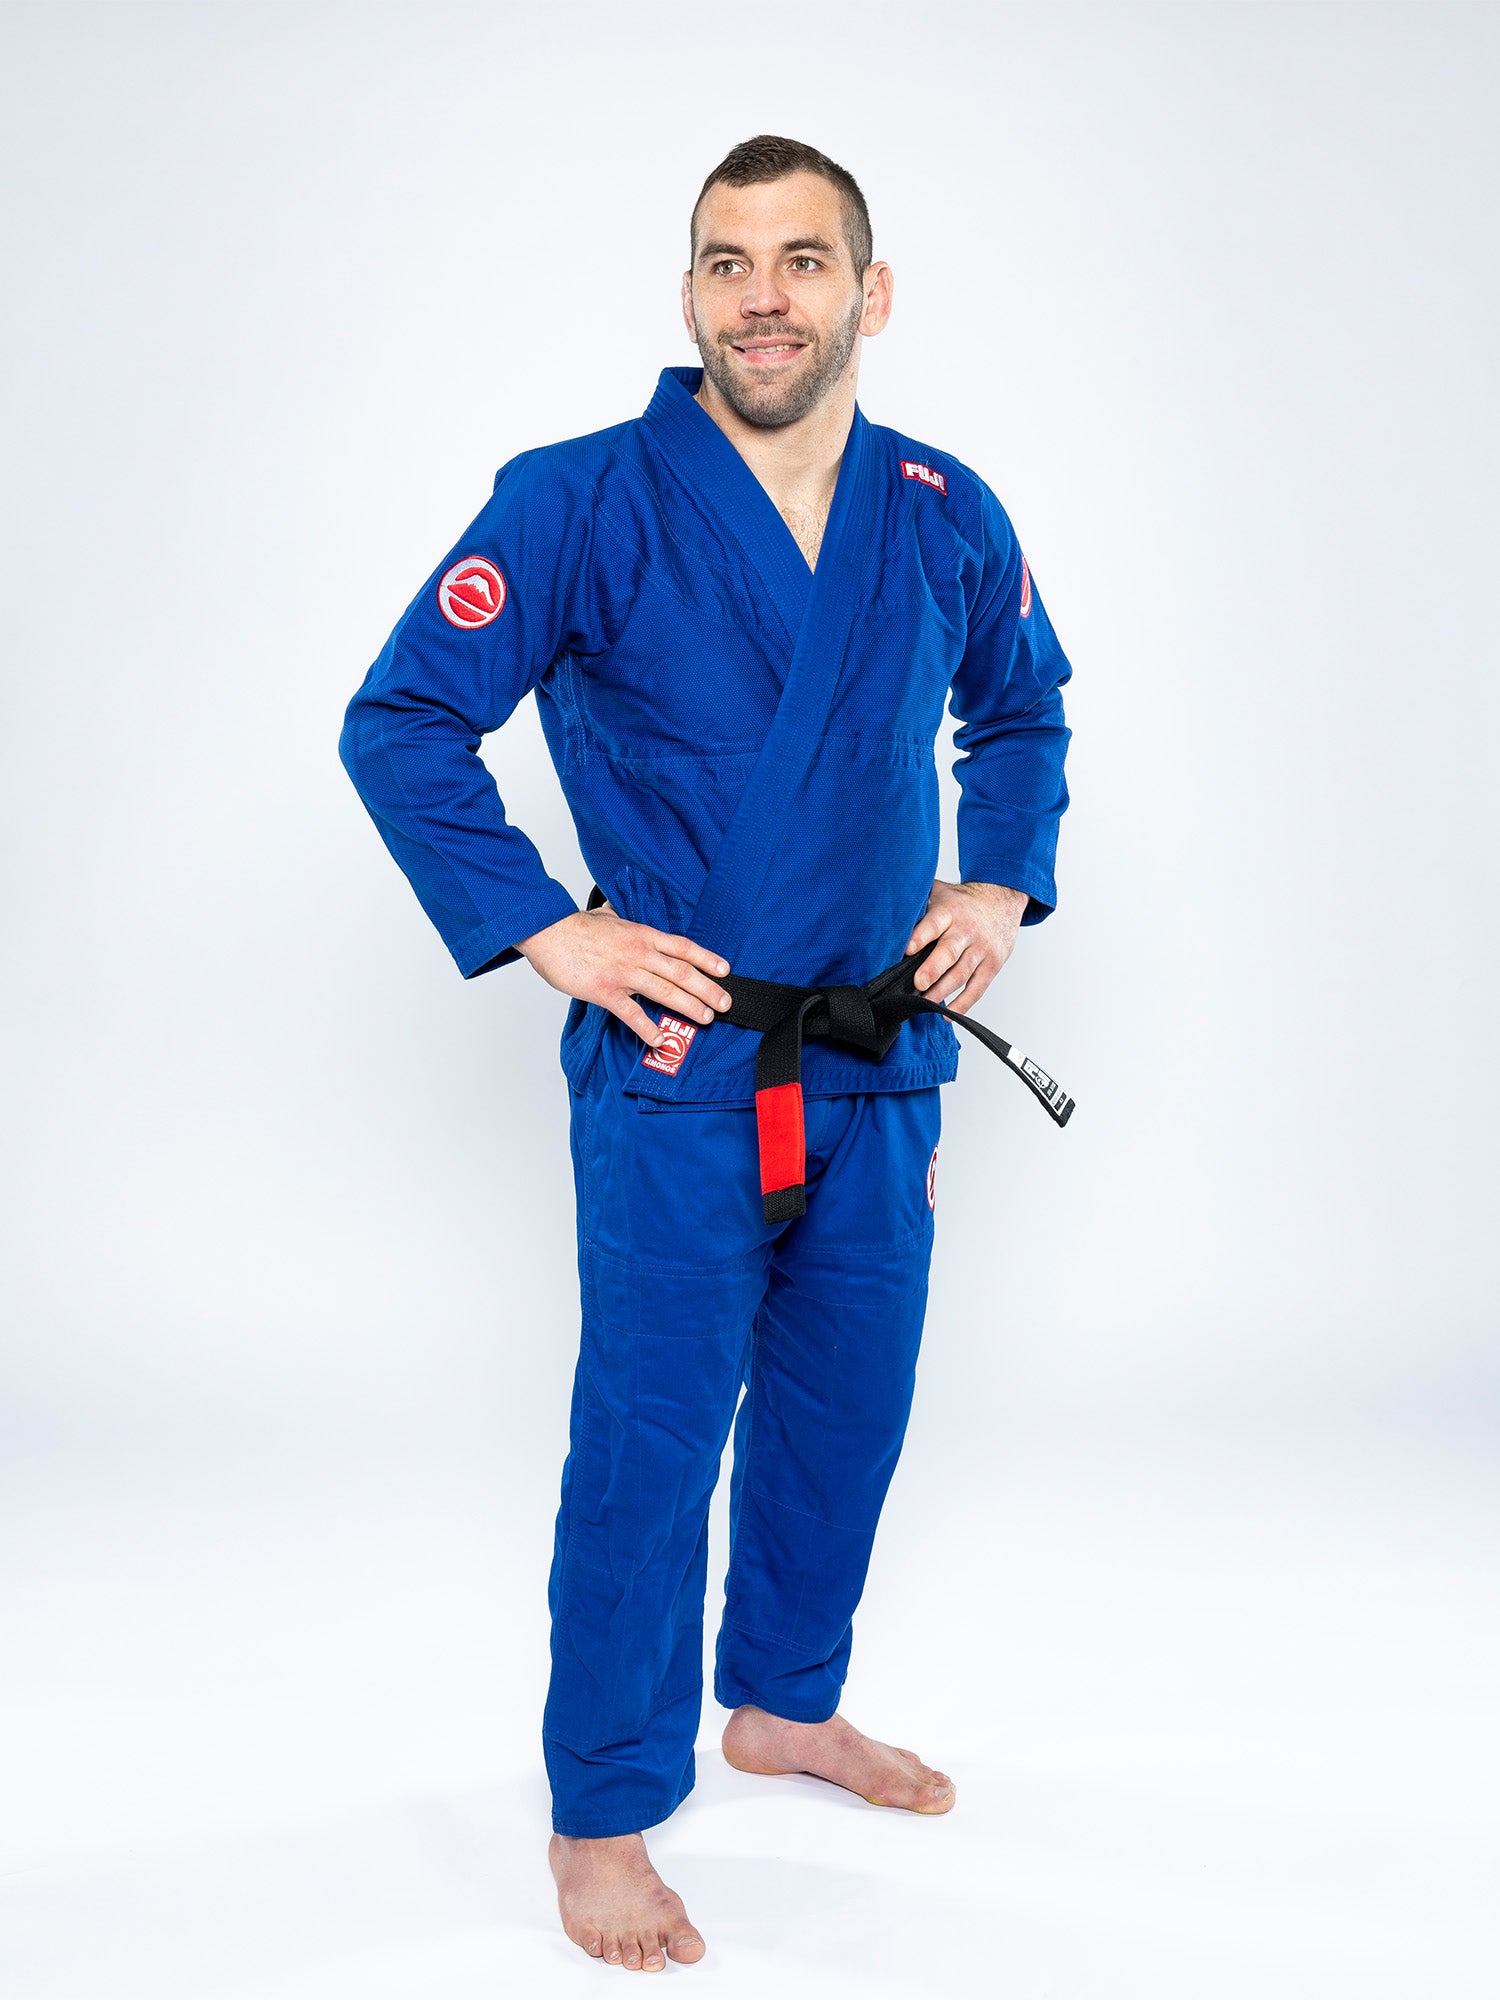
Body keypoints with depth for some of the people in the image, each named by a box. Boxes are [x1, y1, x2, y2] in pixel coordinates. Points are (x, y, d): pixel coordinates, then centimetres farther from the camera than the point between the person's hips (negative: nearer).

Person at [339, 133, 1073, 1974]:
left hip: (876, 1068, 5)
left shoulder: (948, 521, 3)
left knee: (849, 1401, 18)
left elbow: (1023, 711, 21)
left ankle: (785, 1702, 42)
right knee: (648, 1444, 0)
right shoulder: (581, 505, -11)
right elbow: (398, 725, -9)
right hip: (677, 1076, -5)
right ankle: (600, 1816, 20)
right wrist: (545, 933, -13)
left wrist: (1002, 884, 7)